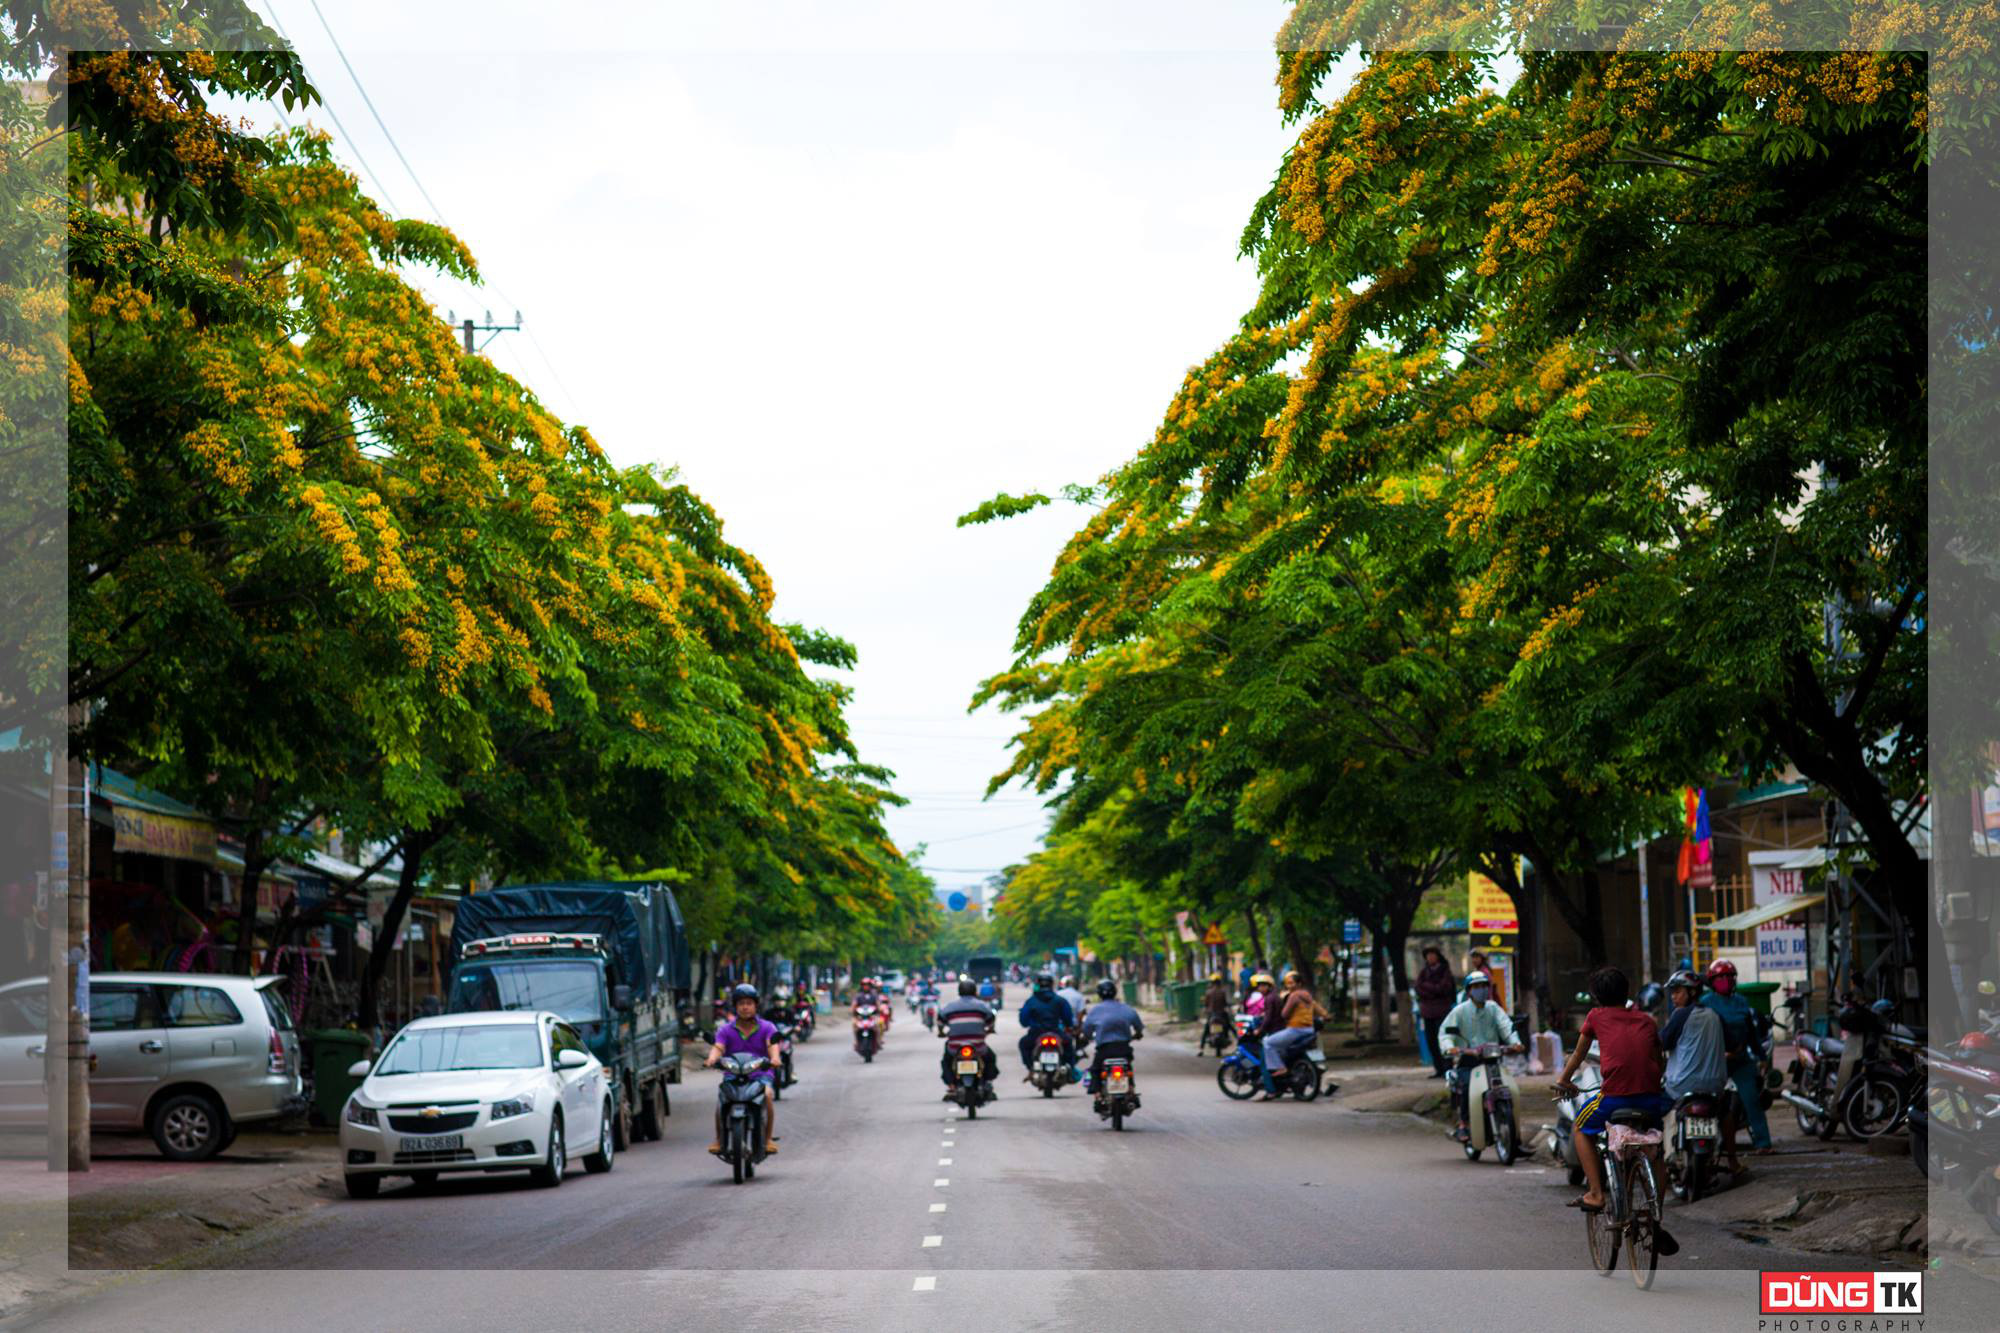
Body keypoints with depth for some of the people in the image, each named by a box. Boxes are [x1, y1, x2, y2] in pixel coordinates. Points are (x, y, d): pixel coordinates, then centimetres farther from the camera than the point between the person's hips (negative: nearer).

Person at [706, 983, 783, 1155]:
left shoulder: (766, 1028, 7)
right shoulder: (726, 1030, 10)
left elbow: (773, 1046, -12)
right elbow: (718, 1047, -8)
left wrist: (775, 1058, -36)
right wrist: (712, 1059, -32)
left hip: (761, 1074, -1)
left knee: (767, 1095, -32)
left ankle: (768, 1138, -20)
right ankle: (719, 1139, -14)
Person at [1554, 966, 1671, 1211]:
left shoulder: (1596, 1017, 15)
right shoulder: (1646, 1019, 21)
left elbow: (1579, 1054, 28)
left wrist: (1563, 1080, 45)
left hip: (1616, 1095, -3)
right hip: (1652, 1097, 3)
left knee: (1582, 1129, 24)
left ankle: (1596, 1194, 9)